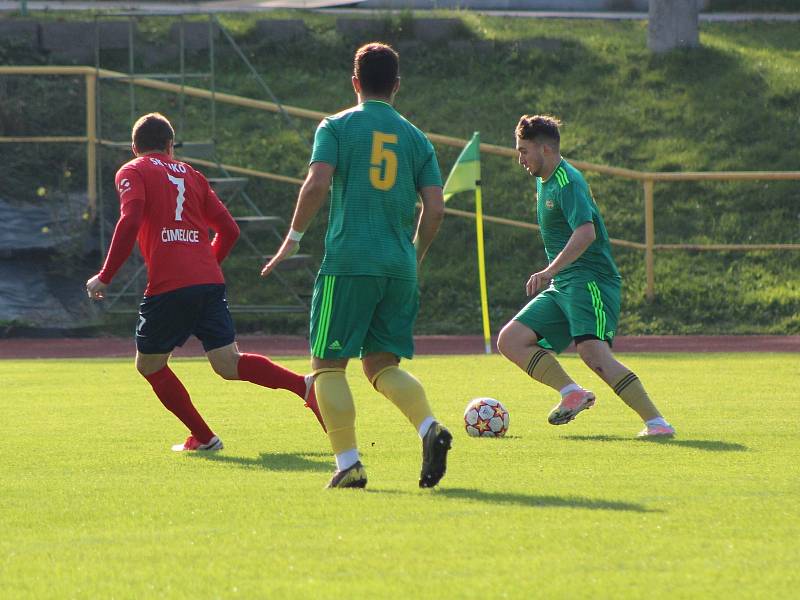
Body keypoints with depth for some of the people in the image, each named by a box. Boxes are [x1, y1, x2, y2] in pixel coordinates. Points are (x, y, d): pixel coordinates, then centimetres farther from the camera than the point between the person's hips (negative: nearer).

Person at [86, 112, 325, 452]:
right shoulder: (190, 175, 23)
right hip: (209, 281, 5)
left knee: (149, 364, 14)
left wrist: (104, 277, -8)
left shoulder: (131, 173, 8)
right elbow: (229, 230, 19)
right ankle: (305, 385, -21)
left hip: (168, 286, -5)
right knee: (229, 364, 0)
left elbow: (130, 222, -11)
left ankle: (202, 437, 11)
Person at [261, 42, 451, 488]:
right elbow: (435, 209, 5)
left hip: (348, 261, -4)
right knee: (383, 364, 12)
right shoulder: (416, 138, 12)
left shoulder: (337, 127, 2)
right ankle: (430, 428, -13)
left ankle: (349, 464, -6)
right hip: (399, 267, 4)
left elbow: (317, 184, -12)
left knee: (329, 365, 4)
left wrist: (293, 239, -2)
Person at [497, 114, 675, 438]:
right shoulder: (545, 182, 19)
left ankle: (657, 422, -27)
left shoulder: (567, 182, -12)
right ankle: (571, 393, -6)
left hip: (590, 281, -10)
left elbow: (586, 232, -27)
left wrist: (550, 271, -34)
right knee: (510, 340, 0)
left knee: (594, 354, -27)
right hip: (562, 288, 10)